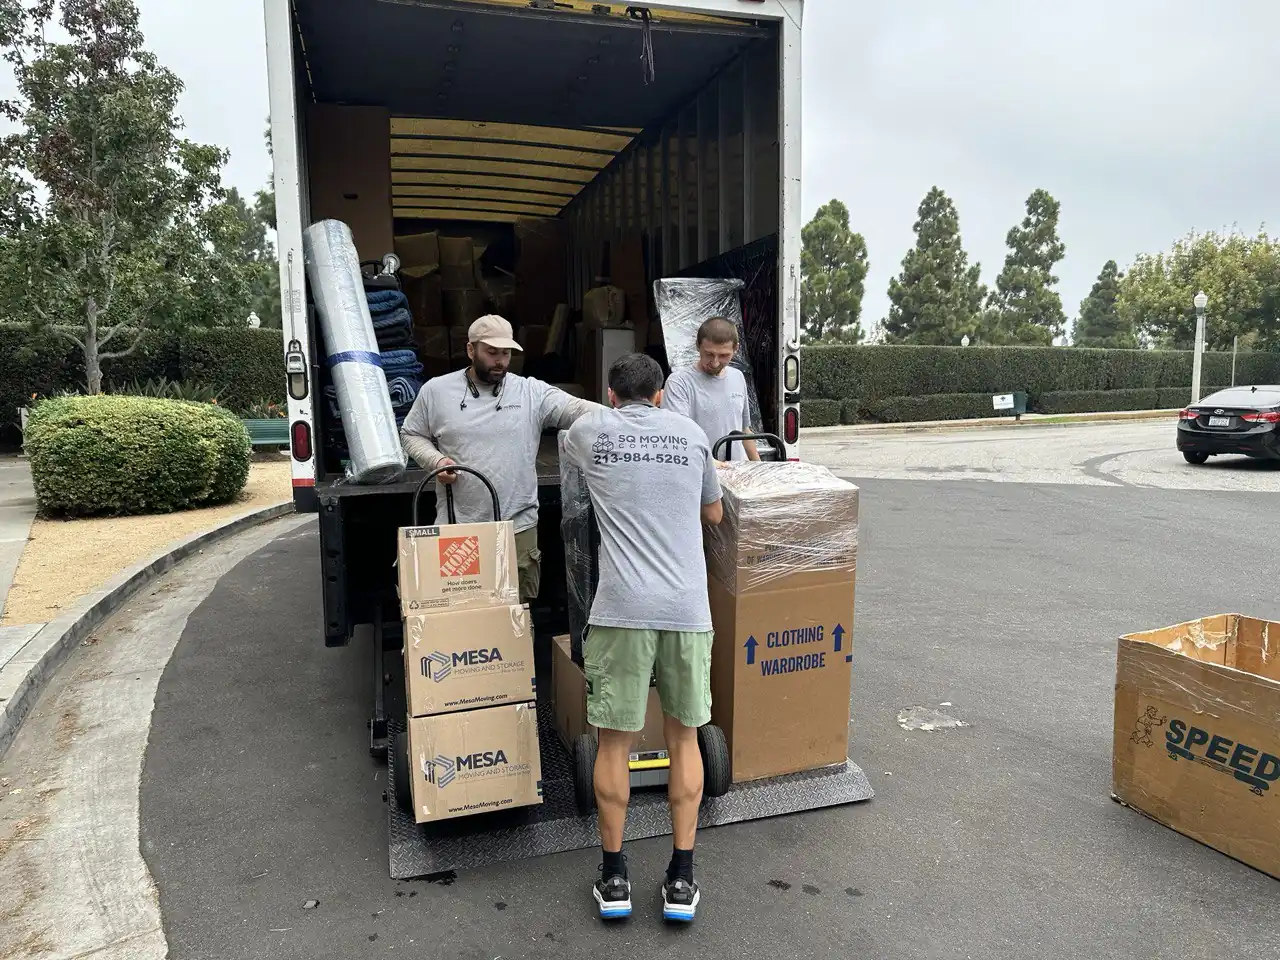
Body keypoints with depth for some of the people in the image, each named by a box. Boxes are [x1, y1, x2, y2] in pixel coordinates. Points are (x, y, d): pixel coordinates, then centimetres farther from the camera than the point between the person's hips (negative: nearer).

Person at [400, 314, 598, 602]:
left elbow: (576, 409, -11)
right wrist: (435, 460, -7)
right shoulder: (435, 390, 4)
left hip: (518, 528, 0)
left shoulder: (532, 392, -1)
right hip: (455, 529, 1)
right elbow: (411, 434, 13)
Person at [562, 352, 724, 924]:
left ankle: (614, 878, 23)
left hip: (622, 608, -2)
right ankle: (681, 880, 22)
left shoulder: (590, 430, 7)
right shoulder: (692, 433, 12)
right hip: (688, 608, 2)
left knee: (614, 741, 11)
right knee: (683, 737, 15)